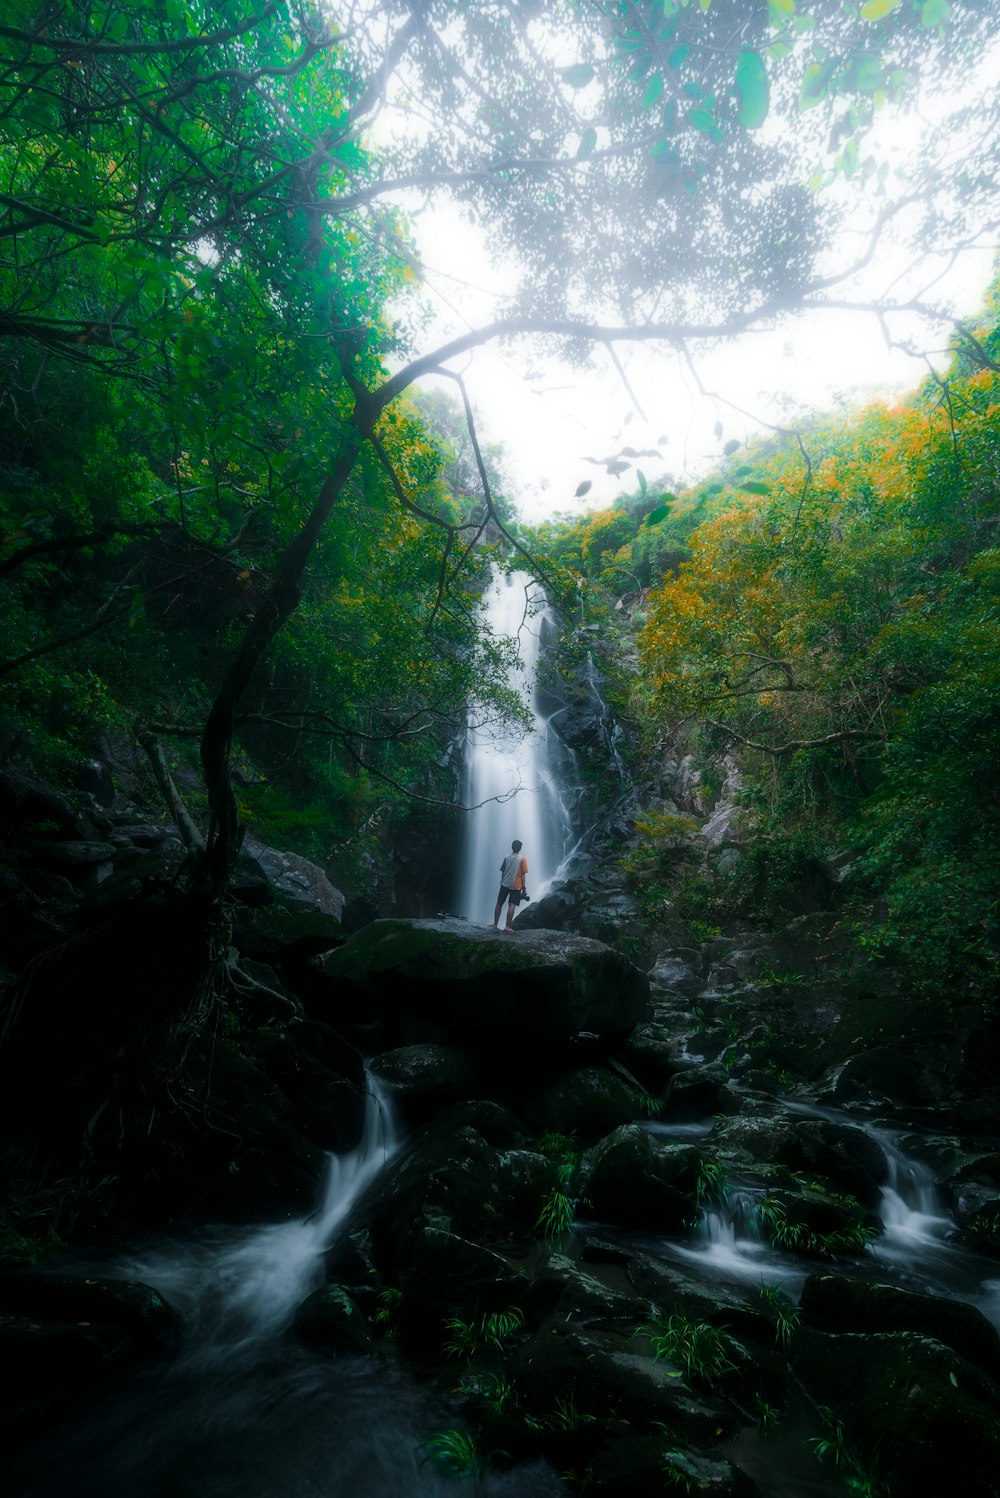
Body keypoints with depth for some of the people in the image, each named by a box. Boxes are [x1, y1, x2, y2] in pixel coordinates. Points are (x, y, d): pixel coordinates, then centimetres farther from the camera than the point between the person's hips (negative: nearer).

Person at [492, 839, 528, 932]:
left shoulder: (507, 857, 5)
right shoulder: (522, 859, -5)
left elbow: (502, 871, 9)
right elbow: (523, 875, -7)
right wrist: (524, 888, -3)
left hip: (504, 884, 3)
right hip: (516, 886, -3)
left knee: (499, 904, 10)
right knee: (511, 905, -3)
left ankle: (495, 924, 11)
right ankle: (507, 927, -9)